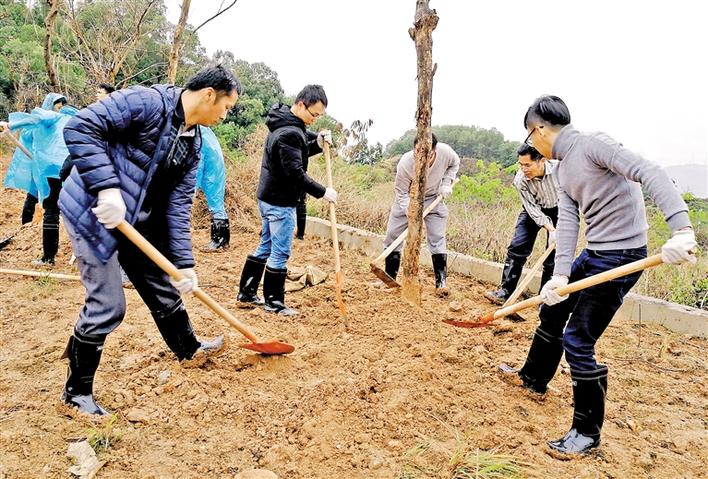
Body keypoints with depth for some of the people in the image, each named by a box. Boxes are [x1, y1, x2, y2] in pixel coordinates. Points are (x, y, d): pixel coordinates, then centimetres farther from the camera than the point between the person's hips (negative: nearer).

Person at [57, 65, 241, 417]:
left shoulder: (193, 144, 5)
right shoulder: (146, 102, -19)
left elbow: (179, 205, 3)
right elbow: (80, 128, -23)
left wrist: (184, 263, -3)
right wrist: (107, 187, -31)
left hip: (139, 223, 8)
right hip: (95, 213, -8)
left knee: (165, 289, 18)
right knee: (108, 305, -5)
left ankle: (190, 350, 42)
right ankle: (76, 394, 16)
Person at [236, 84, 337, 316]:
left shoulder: (284, 124, 11)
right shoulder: (290, 133, -21)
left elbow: (300, 152, 21)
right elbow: (295, 173, -25)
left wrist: (318, 143, 3)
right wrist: (322, 192, -17)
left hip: (268, 197, 10)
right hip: (281, 202, -10)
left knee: (265, 247, 18)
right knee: (280, 253, 0)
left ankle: (246, 293, 27)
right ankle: (273, 302, 12)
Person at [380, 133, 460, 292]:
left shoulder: (445, 152, -27)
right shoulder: (405, 163, -34)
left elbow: (455, 164, 0)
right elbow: (401, 192, -20)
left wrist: (446, 183, -13)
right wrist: (410, 211, -34)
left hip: (433, 197, 1)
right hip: (407, 199, -1)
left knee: (437, 238, -7)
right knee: (393, 234, -1)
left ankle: (441, 282, 2)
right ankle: (389, 277, 13)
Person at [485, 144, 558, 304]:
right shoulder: (520, 180, -26)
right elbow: (533, 209, -22)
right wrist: (551, 230, -32)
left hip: (558, 209, -1)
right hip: (535, 209, 1)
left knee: (554, 253, -4)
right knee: (517, 247, -9)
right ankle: (505, 291, -3)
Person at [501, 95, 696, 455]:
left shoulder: (591, 144, -17)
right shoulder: (563, 168, 11)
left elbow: (650, 174, -28)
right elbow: (567, 221, 1)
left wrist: (682, 229, -41)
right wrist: (561, 274, -12)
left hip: (621, 255, -10)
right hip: (593, 253, 10)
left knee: (577, 340, -6)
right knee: (553, 310, 22)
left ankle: (587, 432, 12)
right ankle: (534, 378, 45)